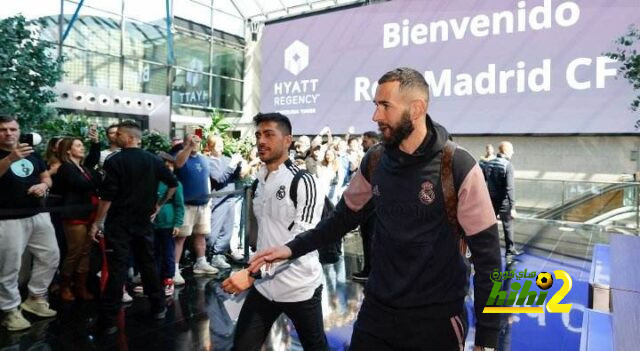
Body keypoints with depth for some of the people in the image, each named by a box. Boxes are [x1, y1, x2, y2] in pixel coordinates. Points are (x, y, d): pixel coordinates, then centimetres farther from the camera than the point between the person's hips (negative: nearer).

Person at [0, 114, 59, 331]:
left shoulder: (31, 153, 13)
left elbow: (46, 176, 18)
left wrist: (43, 185, -4)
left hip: (38, 215, 6)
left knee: (50, 256, 11)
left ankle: (35, 298, 26)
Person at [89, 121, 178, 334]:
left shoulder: (114, 161, -11)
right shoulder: (153, 160, 4)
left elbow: (107, 196, -14)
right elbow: (173, 184, 9)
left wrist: (97, 222, -5)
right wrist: (159, 205, 15)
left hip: (119, 223, -4)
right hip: (144, 221, 5)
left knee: (117, 269, -2)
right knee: (148, 264, 15)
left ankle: (108, 320, 5)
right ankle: (159, 307, 25)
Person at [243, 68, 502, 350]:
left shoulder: (459, 167, -17)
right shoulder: (374, 163, -2)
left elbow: (487, 254, -13)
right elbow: (346, 216, 11)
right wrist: (293, 248, 1)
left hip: (436, 317, -3)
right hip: (377, 310, 4)